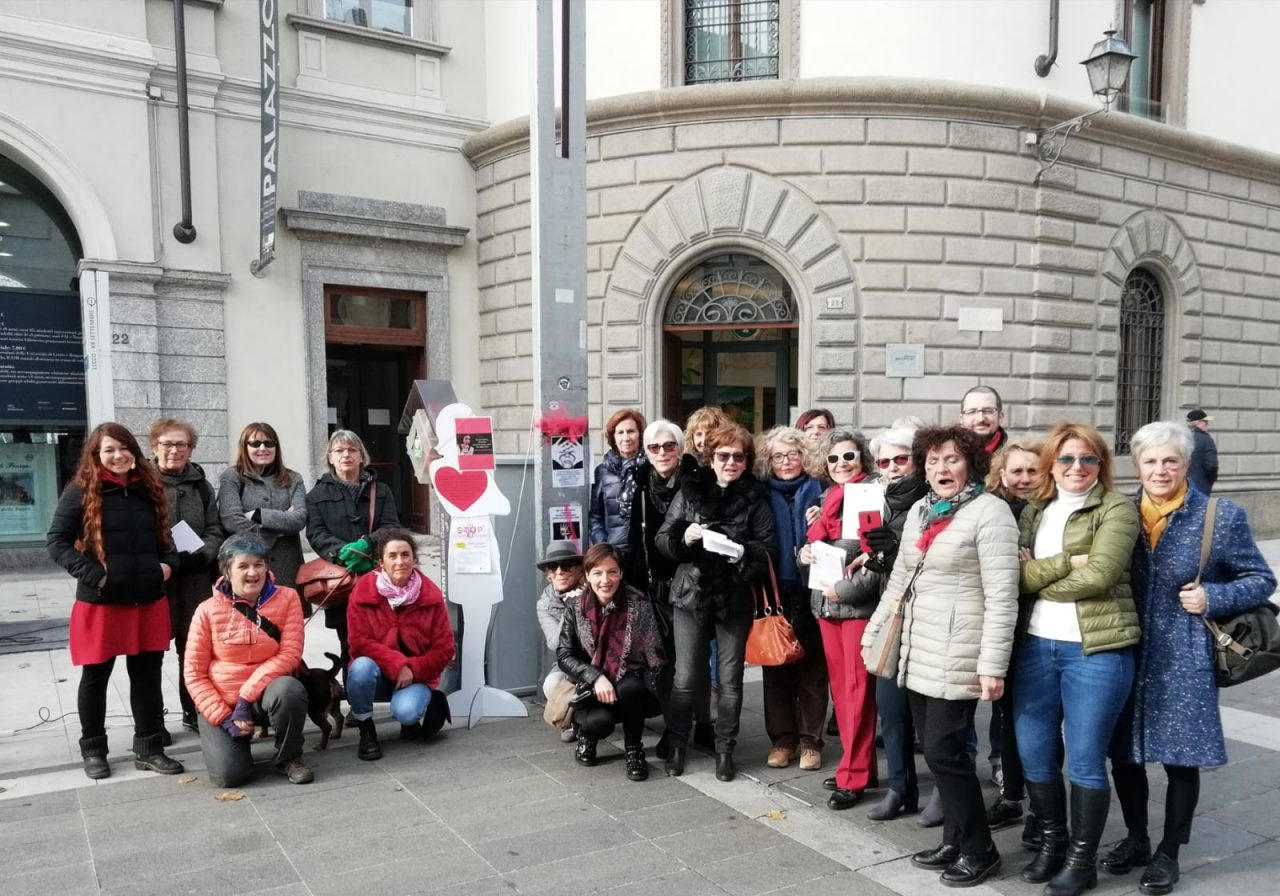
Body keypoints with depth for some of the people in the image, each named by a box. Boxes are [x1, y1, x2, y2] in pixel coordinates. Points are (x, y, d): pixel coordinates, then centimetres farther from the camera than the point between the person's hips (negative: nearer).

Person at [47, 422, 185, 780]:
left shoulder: (150, 490, 8)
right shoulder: (81, 492, -6)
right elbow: (56, 542, -8)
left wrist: (168, 563, -2)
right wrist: (91, 573, -18)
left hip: (149, 601, 4)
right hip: (100, 603, -4)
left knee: (148, 676, 9)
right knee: (95, 678, 11)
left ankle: (149, 748, 20)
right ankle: (93, 750, 27)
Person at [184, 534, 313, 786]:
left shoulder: (286, 598, -6)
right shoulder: (208, 610, -6)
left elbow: (290, 654, -13)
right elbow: (194, 673, -4)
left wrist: (247, 696, -20)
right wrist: (224, 718, -13)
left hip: (264, 694, 0)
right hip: (221, 702, 0)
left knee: (290, 689, -36)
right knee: (228, 774, -20)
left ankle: (289, 758, -7)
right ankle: (238, 739, 18)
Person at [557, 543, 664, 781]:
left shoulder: (639, 604, -9)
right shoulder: (575, 607, -5)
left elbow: (654, 655, -6)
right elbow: (564, 655, -6)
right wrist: (596, 677, -21)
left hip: (631, 690, 0)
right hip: (591, 691, 0)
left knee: (630, 688, -35)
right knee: (599, 721, -31)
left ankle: (634, 749, -6)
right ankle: (587, 735, 9)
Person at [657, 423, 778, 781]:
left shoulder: (755, 497, 1)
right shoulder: (690, 490, 2)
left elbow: (769, 546, -6)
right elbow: (662, 539, 2)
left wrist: (743, 551, -24)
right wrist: (684, 537, -18)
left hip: (735, 598, 0)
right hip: (691, 594, 0)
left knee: (730, 679, 8)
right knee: (685, 678, 4)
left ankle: (725, 749, 24)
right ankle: (677, 745, 23)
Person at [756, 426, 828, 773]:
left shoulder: (817, 491, 3)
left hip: (810, 593, -1)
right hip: (775, 593, 1)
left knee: (812, 668, 5)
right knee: (776, 667, 7)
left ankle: (810, 740, 16)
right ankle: (782, 737, 19)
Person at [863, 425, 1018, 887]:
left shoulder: (989, 511, -11)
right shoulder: (919, 510, 11)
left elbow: (1002, 596, -15)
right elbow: (899, 579, 19)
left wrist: (993, 663, -19)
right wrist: (873, 632, 19)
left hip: (958, 653, -7)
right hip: (918, 650, 7)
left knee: (943, 750, -3)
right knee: (935, 749, 12)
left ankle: (979, 849, 15)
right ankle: (954, 841, 26)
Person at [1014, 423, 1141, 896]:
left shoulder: (1117, 509, -5)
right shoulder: (1033, 510, 10)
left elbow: (1099, 575, -17)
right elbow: (1018, 575, -1)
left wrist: (1039, 578, -7)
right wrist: (1065, 564, -16)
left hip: (1096, 650, -5)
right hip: (1035, 646, 5)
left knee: (1085, 761, 6)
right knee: (1034, 755, 12)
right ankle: (1052, 841, 34)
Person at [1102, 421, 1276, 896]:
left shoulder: (1222, 516, -6)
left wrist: (1213, 598, -15)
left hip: (1184, 660, -3)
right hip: (1127, 656, 3)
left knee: (1181, 759, 8)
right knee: (1124, 754, 10)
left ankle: (1168, 853, 28)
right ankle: (1136, 839, 33)